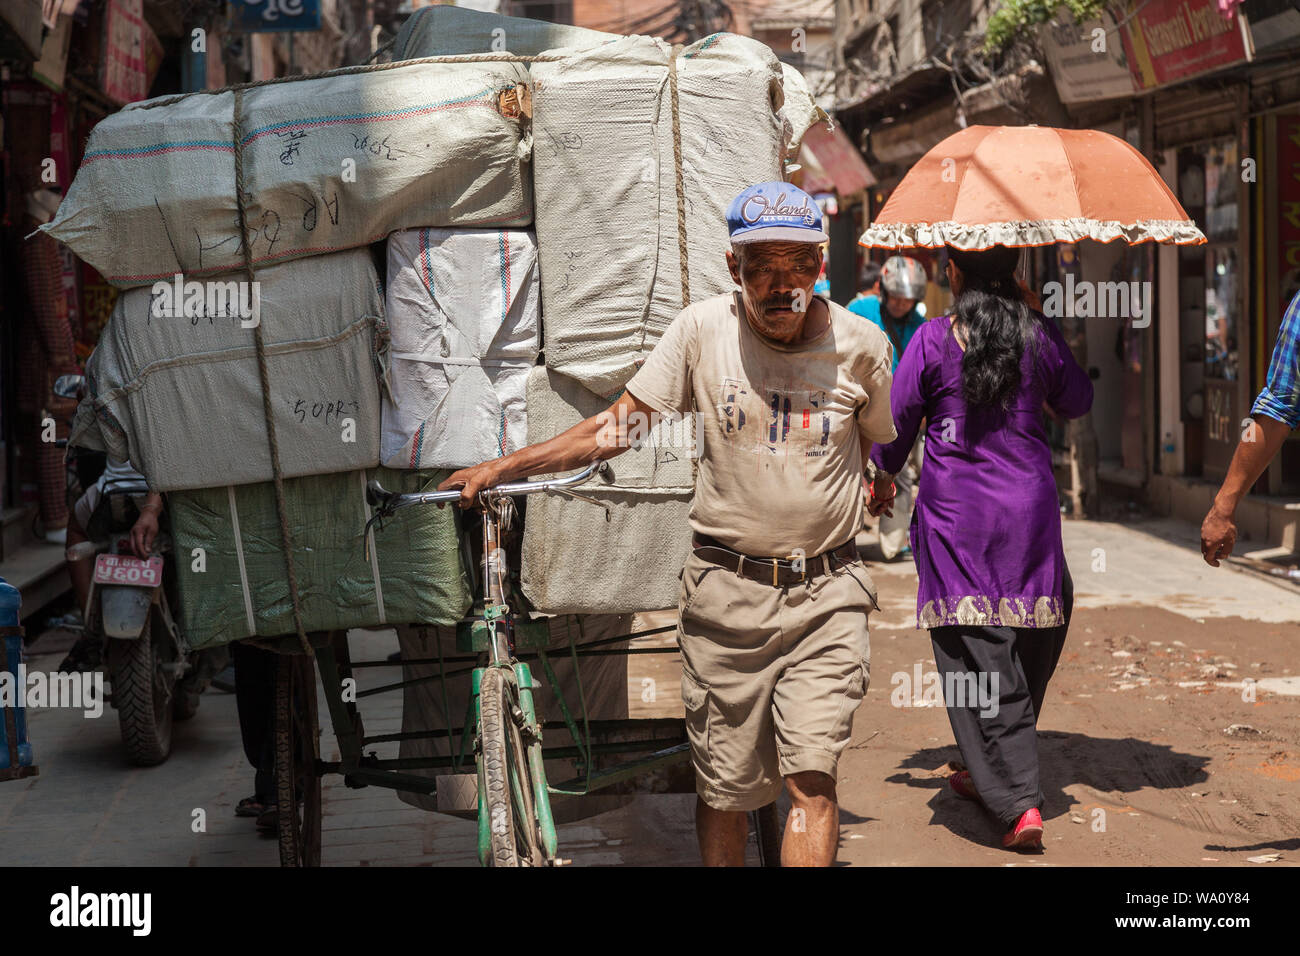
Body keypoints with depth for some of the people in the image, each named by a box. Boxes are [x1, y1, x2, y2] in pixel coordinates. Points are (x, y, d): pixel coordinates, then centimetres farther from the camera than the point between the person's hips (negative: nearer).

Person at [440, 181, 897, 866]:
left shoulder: (861, 346, -2)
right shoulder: (702, 329, -4)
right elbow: (619, 424, 1)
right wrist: (500, 468, -2)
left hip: (825, 597, 0)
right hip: (724, 589, 1)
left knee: (811, 778, -12)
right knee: (724, 788, 7)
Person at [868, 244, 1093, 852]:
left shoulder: (933, 340, -4)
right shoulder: (1039, 335, 2)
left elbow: (896, 421, 3)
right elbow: (1077, 403, 18)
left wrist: (881, 479, 21)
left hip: (955, 512, -3)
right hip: (1029, 508, 3)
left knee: (977, 654, -3)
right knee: (1027, 643, 17)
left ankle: (1019, 801, -12)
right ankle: (988, 774, 31)